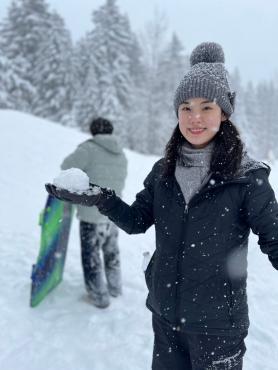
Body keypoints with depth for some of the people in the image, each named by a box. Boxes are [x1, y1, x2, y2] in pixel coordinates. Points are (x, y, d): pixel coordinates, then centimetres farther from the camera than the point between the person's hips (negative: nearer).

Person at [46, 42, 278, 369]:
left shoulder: (247, 177, -15)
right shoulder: (164, 171, -3)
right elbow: (137, 221, 3)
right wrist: (101, 200, -12)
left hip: (218, 323, -4)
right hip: (165, 316, 4)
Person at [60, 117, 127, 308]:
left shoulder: (90, 148, -15)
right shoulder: (121, 155, 6)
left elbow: (67, 166, -7)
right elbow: (119, 183, 10)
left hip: (92, 215, -7)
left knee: (92, 256, 9)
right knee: (112, 252, 24)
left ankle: (100, 296, 20)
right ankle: (115, 287, 39)